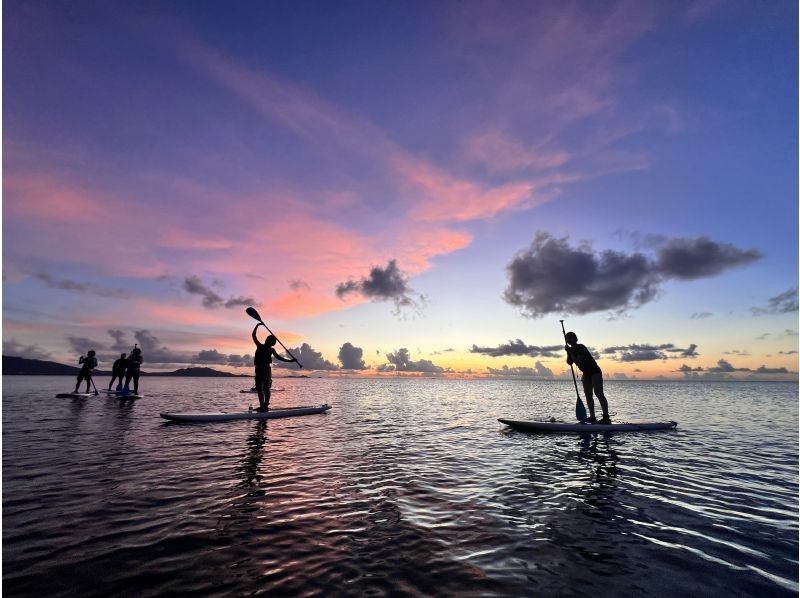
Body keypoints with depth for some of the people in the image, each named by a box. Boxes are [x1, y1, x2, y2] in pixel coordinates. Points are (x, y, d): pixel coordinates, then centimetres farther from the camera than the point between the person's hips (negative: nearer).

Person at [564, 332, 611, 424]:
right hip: (586, 373, 9)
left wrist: (570, 351, -22)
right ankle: (592, 417, 6)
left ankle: (606, 417, -16)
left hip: (595, 371, -9)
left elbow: (577, 360, -26)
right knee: (588, 395, 4)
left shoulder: (581, 347, -16)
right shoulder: (572, 350, 8)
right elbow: (570, 362, 4)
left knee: (598, 393, -15)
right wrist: (568, 352, -6)